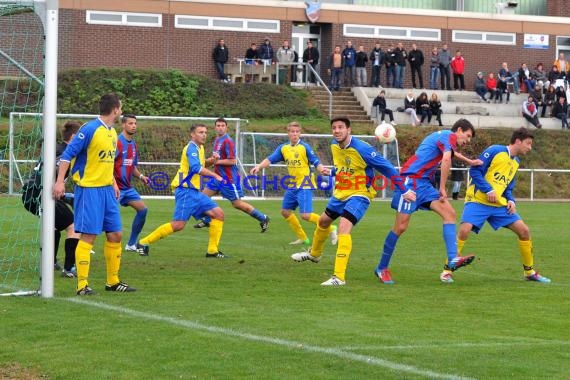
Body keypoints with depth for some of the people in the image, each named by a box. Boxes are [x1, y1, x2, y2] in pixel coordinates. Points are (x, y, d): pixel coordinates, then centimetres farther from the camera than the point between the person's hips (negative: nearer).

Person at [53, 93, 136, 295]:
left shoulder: (112, 133, 13)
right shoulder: (90, 129, -13)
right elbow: (67, 155, -13)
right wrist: (60, 181, -19)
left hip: (107, 189, 8)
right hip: (88, 189, -8)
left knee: (116, 234, 8)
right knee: (88, 235, -9)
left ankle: (113, 281, 19)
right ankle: (82, 284, -4)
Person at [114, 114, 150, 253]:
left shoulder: (134, 145, 12)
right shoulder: (117, 142, -14)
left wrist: (141, 176, 3)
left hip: (128, 187, 8)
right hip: (116, 187, -8)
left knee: (143, 209, 5)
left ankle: (131, 244, 14)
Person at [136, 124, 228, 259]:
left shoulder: (199, 148, 17)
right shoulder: (191, 148, -11)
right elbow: (196, 168, -25)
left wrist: (210, 160, 13)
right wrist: (215, 176, -24)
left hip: (195, 192, 10)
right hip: (186, 190, -10)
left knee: (218, 213, 2)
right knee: (179, 225, -16)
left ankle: (212, 250, 5)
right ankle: (144, 243, -6)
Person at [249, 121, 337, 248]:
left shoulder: (305, 147, -12)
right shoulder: (283, 148, 5)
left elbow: (316, 162, -15)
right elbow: (270, 159, 3)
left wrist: (321, 169, -36)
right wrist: (259, 166, -14)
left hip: (305, 185, -7)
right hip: (292, 185, 7)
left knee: (306, 215, -17)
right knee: (285, 211, 10)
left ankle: (330, 229, 3)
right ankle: (303, 238, 23)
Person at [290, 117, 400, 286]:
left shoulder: (362, 149, -25)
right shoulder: (334, 146, -4)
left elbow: (385, 167, -20)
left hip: (359, 195, -8)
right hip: (340, 193, 8)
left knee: (344, 227, -27)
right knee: (323, 221, 25)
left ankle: (339, 277, -29)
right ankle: (314, 253, 57)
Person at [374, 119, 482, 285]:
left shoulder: (442, 136, 23)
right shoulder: (449, 136, -6)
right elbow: (446, 159, -23)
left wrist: (469, 162, 51)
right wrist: (442, 189, -17)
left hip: (423, 184, 10)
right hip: (411, 180, -10)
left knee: (449, 213, -7)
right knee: (401, 227, -8)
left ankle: (452, 260, -18)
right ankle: (382, 268, 5)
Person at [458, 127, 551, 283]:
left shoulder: (516, 162, 14)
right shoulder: (495, 151, -9)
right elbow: (474, 171, -12)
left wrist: (511, 201, 0)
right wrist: (488, 190, -19)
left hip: (499, 204, 7)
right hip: (478, 201, -7)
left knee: (524, 231, 0)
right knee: (464, 231, -27)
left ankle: (529, 272, 15)